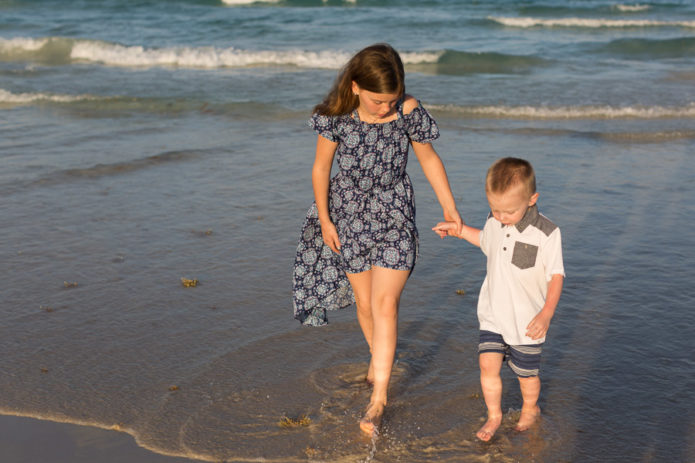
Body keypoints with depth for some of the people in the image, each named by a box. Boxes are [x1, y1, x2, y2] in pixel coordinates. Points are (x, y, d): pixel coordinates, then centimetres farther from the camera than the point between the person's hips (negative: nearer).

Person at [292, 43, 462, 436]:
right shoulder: (336, 116, -15)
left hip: (394, 214, -1)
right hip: (349, 214, 1)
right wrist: (324, 219, 1)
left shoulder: (409, 111, -15)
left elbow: (429, 158, -1)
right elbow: (321, 167, -1)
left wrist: (450, 210, 1)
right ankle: (380, 357, 41)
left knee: (385, 303, -9)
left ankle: (379, 398, -3)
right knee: (364, 300, 12)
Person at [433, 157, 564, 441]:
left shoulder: (547, 234, -20)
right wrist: (458, 229, 16)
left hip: (527, 320, -4)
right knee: (488, 363, -5)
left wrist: (547, 313, -23)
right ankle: (494, 415, 18)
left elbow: (556, 276, -14)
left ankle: (530, 409, 40)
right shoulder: (494, 223, -4)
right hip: (493, 314, 4)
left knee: (526, 373, 11)